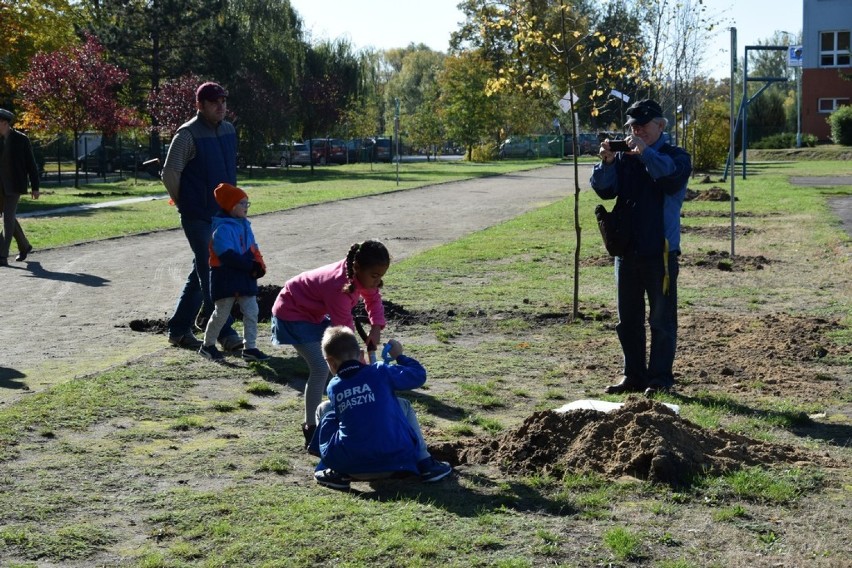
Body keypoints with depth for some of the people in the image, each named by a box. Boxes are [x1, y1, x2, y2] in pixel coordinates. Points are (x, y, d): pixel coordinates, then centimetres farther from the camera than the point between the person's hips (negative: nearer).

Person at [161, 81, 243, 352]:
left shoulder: (229, 131, 10)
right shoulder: (188, 135, -12)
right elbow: (170, 173, -11)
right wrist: (184, 203, -1)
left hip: (222, 213, 8)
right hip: (197, 216, -8)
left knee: (201, 273, 13)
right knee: (211, 273, -8)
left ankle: (179, 329, 23)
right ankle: (225, 333, -4)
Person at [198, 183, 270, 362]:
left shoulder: (245, 225, 10)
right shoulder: (222, 228, -17)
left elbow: (253, 249, 13)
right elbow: (227, 256, -24)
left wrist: (258, 264, -6)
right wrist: (250, 265, -23)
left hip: (246, 277, 7)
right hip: (226, 278, -7)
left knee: (251, 312, 3)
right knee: (221, 314, 4)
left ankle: (250, 348, 9)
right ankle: (208, 345, 22)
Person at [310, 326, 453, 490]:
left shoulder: (333, 387, 3)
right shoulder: (380, 372, -1)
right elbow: (418, 374, 8)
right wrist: (399, 356, 23)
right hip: (396, 460, 0)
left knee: (324, 409, 21)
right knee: (403, 405, 28)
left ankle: (337, 473, 8)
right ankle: (425, 464, 18)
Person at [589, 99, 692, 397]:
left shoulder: (676, 155, -1)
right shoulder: (625, 157, 10)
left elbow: (673, 178, -22)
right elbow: (604, 190, 1)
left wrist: (645, 152, -26)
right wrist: (607, 162, -15)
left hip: (660, 251, -5)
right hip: (626, 250, 5)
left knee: (661, 319, 1)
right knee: (628, 319, 11)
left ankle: (660, 377, 8)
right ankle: (634, 375, 21)